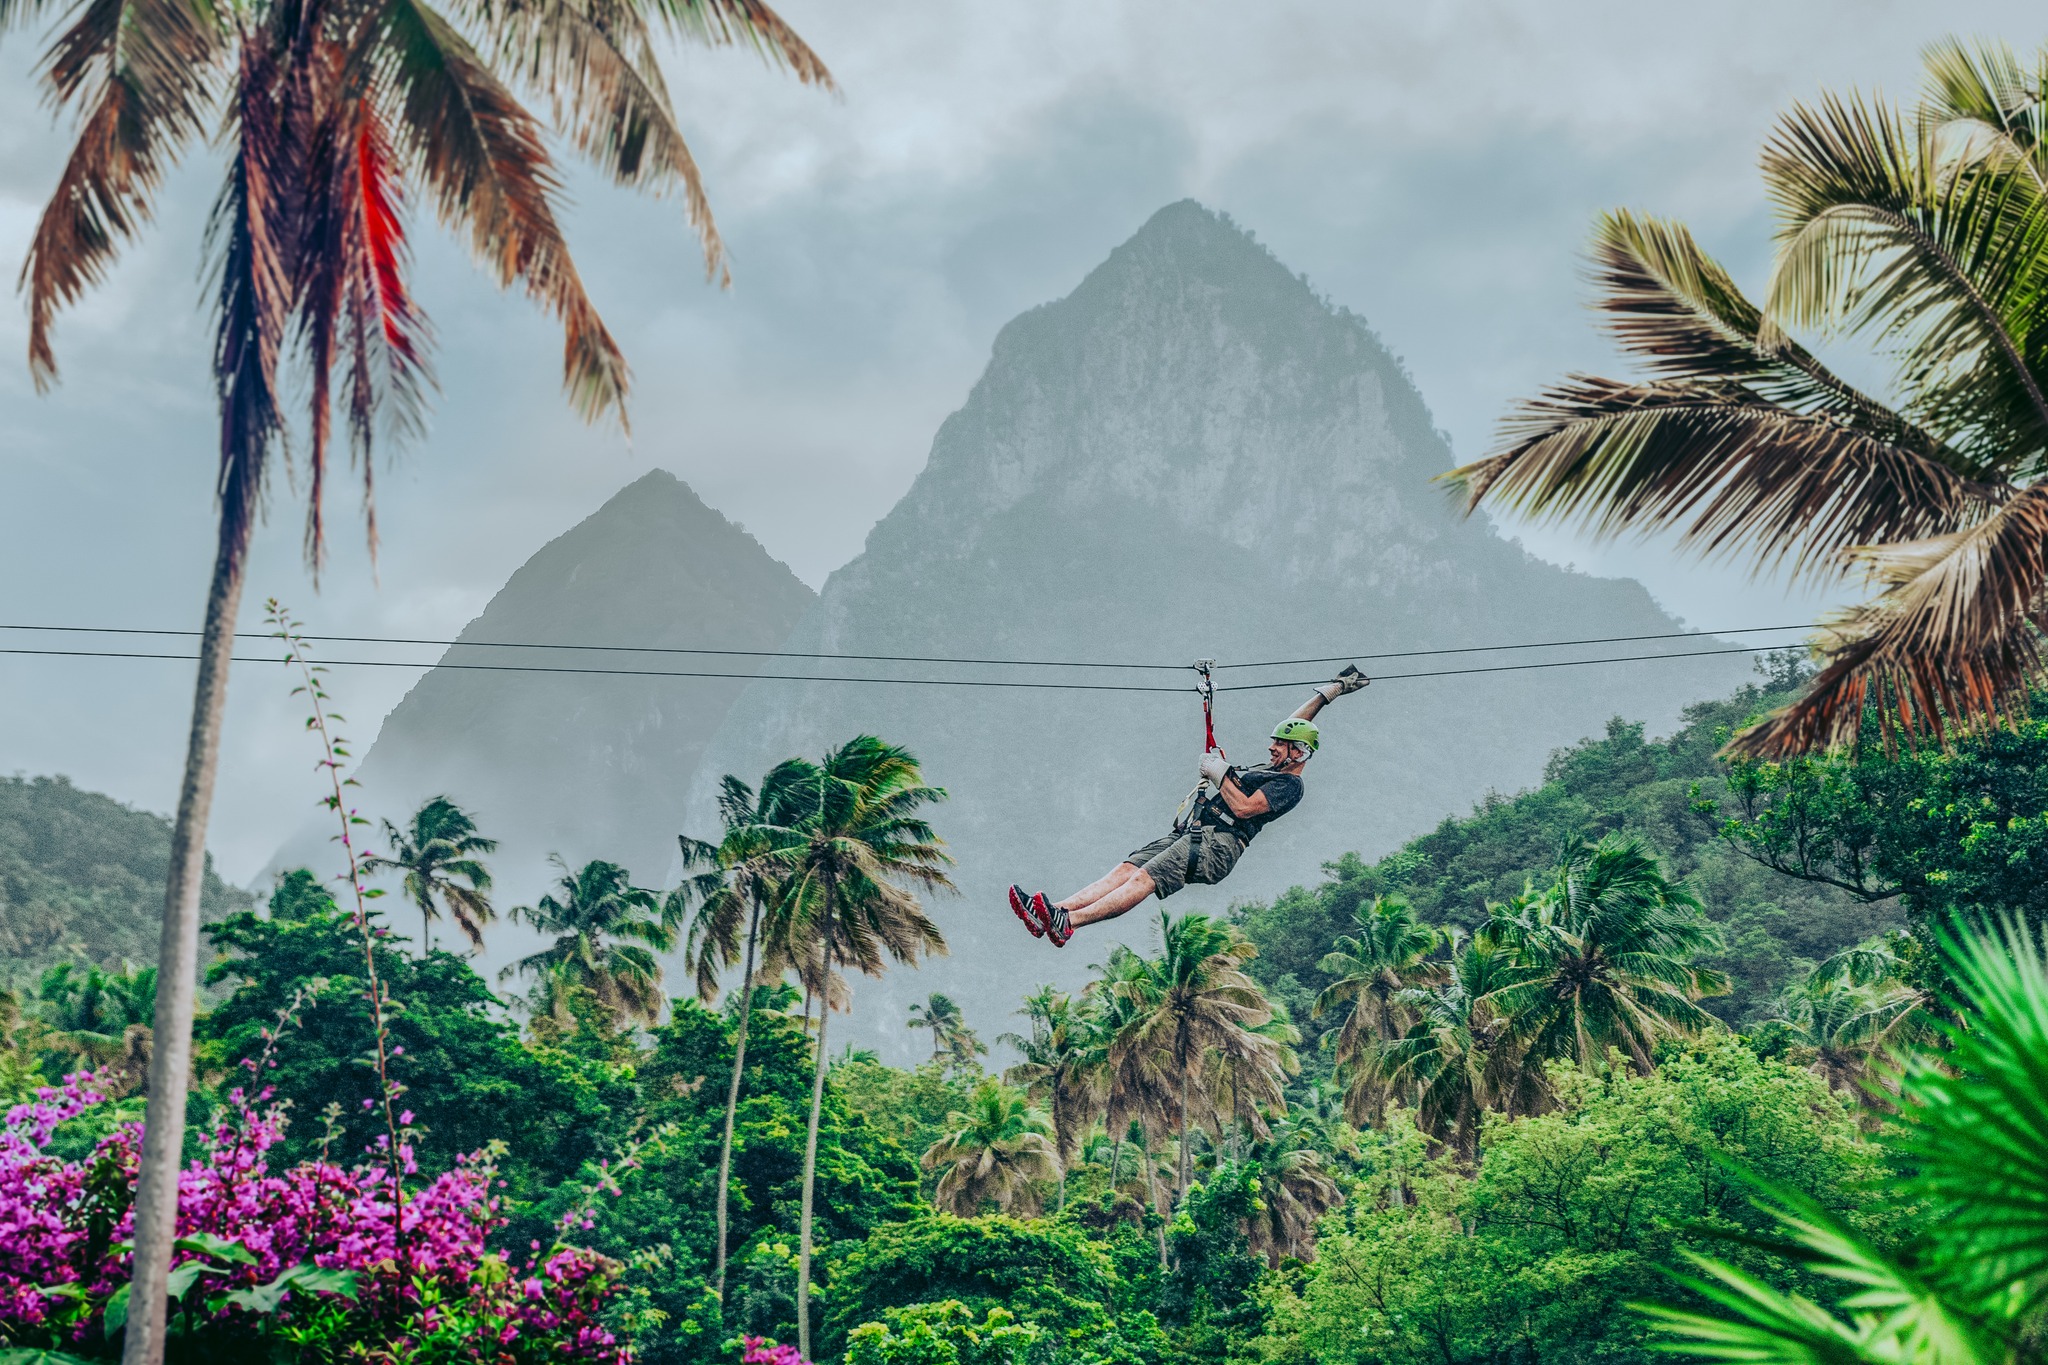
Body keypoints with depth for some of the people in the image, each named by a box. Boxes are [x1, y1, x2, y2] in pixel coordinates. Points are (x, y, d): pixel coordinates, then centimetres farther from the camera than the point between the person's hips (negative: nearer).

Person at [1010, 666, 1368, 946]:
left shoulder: (1291, 785, 0)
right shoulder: (1269, 768, 29)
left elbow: (1244, 807, -12)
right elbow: (1295, 728, 41)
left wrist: (1220, 773, -3)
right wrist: (1331, 691, 42)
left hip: (1218, 842, -9)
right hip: (1194, 832, 9)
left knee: (1144, 878, -29)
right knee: (1125, 870, -12)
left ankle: (1067, 923, -46)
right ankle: (1051, 912, -28)